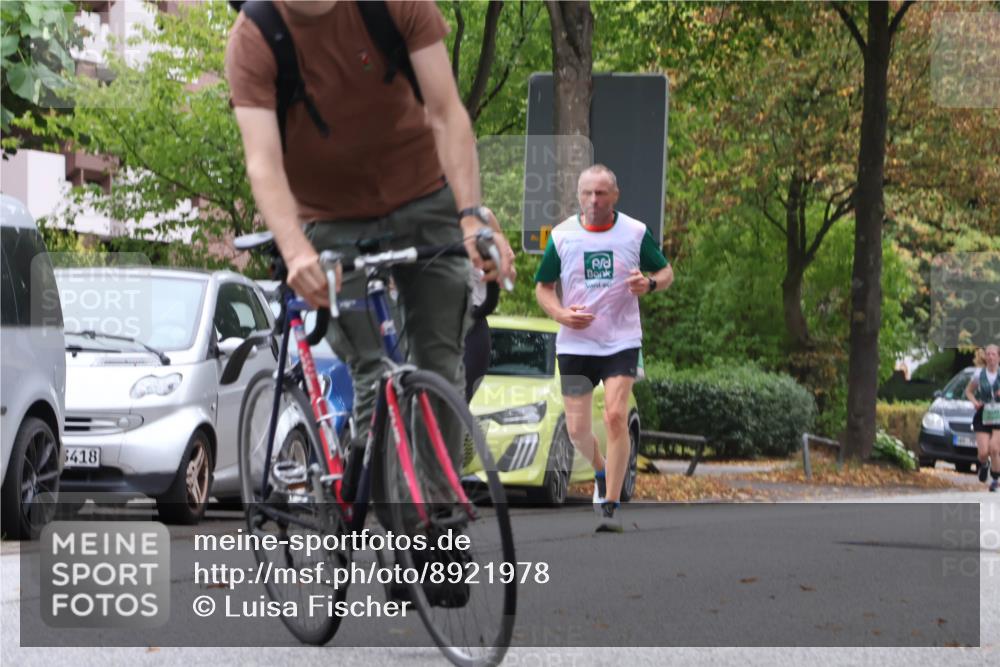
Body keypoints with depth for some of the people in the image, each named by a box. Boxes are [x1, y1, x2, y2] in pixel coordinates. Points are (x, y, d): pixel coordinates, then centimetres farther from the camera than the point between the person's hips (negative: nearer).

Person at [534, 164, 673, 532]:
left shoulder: (636, 232, -2)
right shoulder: (561, 235, 0)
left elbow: (666, 272, 9)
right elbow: (543, 286, 9)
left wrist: (650, 283, -15)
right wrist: (561, 314, -11)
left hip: (622, 342, -2)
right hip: (575, 344, 2)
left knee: (615, 416, -18)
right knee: (577, 429, 4)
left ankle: (611, 504, -10)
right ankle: (601, 471, 38)